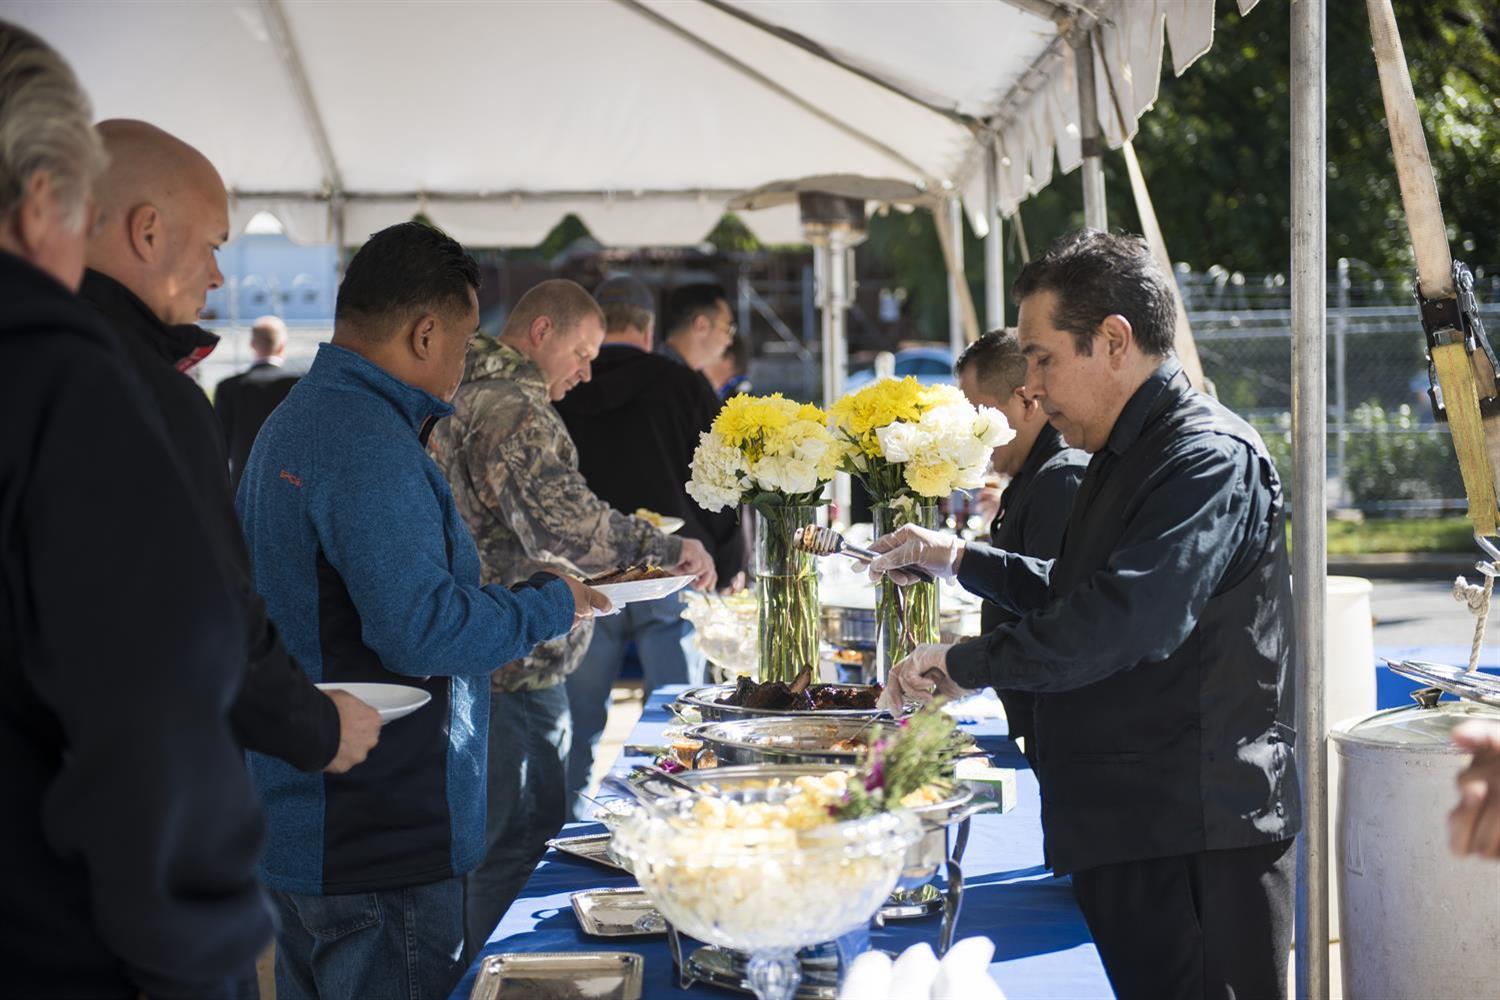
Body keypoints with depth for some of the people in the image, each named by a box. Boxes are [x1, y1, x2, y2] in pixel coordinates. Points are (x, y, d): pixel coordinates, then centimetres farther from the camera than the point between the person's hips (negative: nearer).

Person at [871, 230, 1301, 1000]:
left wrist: (966, 664, -21)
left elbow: (1129, 617, -29)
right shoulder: (1125, 458, 17)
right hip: (1123, 829, 10)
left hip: (1195, 842, -10)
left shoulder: (1208, 459, -17)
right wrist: (956, 560, 22)